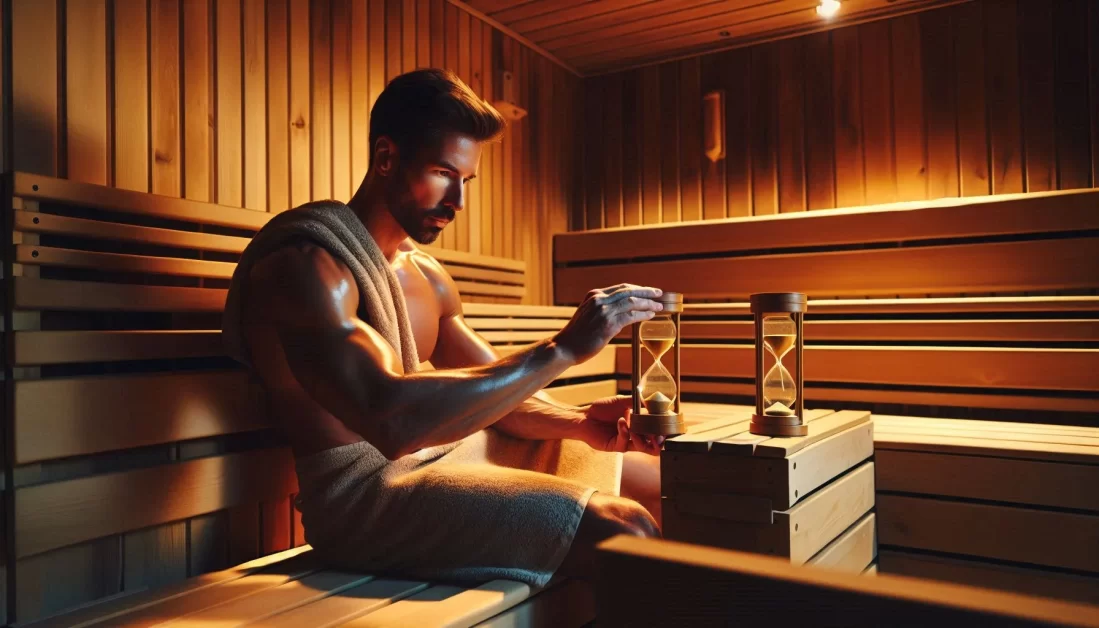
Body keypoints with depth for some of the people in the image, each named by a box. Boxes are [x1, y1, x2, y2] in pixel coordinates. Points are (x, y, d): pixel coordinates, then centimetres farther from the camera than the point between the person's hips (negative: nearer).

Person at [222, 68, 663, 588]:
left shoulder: (426, 276, 12)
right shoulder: (306, 265, -17)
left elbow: (494, 390, 14)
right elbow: (390, 419, -32)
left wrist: (580, 423, -6)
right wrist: (560, 350, -31)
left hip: (444, 456, 9)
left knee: (664, 482, 8)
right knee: (621, 529, -25)